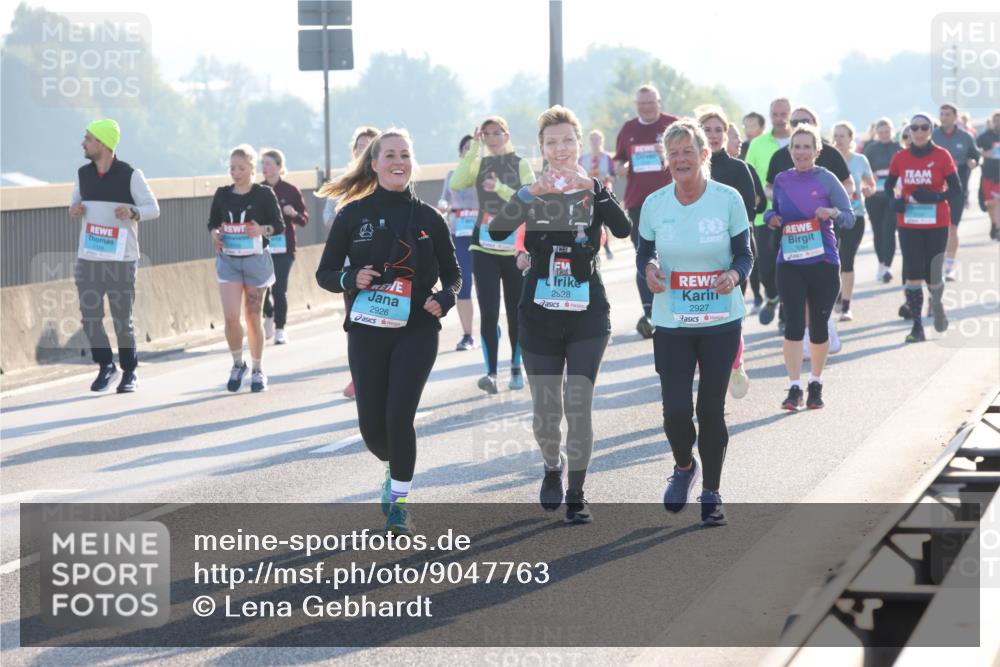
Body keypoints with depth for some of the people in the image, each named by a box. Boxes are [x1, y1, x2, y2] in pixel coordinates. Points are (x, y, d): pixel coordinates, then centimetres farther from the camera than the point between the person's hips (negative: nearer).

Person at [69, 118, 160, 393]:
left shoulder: (130, 175, -5)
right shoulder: (83, 174, 10)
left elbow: (153, 208, -4)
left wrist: (133, 213, -24)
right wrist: (74, 209, -4)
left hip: (121, 259, -4)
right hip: (87, 258, 4)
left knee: (123, 319, 0)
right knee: (90, 317, 0)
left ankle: (130, 371, 14)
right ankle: (105, 366, 16)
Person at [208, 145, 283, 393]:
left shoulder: (264, 194, -3)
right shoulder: (222, 194, 4)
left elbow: (279, 225, -1)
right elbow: (212, 222, 15)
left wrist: (262, 230, -20)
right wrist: (215, 234, -7)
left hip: (256, 259, -2)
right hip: (228, 260, 2)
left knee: (253, 317, 6)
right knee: (230, 316, -10)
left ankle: (257, 370, 20)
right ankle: (238, 364, 12)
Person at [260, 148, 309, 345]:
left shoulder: (291, 191, -1)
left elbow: (304, 219, 2)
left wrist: (293, 214, -18)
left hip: (283, 247, -2)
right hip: (261, 247, 2)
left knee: (279, 290, -7)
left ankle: (279, 329, 5)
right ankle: (268, 316, 29)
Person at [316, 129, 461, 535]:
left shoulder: (428, 218, 2)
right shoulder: (353, 215, 0)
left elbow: (452, 275, 10)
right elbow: (325, 273, 4)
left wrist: (444, 299, -12)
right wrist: (350, 280, -18)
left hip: (416, 332, -1)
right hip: (367, 331, 1)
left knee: (399, 416, -14)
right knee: (372, 425, 2)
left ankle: (399, 502, 2)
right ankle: (394, 469, 36)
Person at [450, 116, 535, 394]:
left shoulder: (521, 165, 2)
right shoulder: (479, 164, 7)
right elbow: (456, 184, -12)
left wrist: (501, 188, -21)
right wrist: (474, 149, -13)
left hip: (515, 246, 0)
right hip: (484, 246, 1)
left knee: (516, 312, 8)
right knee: (488, 312, -11)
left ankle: (516, 368, 22)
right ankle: (491, 373, -15)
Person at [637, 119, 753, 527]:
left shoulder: (728, 199, -7)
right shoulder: (654, 204, -2)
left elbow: (744, 254, 0)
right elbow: (644, 252, 9)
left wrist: (734, 275, -22)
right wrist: (649, 270, -14)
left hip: (721, 322, -1)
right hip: (671, 324, 1)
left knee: (711, 409, 3)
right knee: (676, 410, -6)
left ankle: (711, 493, 21)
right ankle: (684, 467, 28)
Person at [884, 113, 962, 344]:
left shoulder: (942, 156, -5)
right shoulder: (900, 158, 1)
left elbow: (956, 190, -4)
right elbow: (889, 185, 14)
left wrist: (935, 197, -22)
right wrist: (894, 201, -6)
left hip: (937, 225, -1)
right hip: (908, 225, 1)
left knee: (932, 275, 2)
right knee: (913, 275, -4)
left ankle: (937, 303, 36)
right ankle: (917, 327, 1)